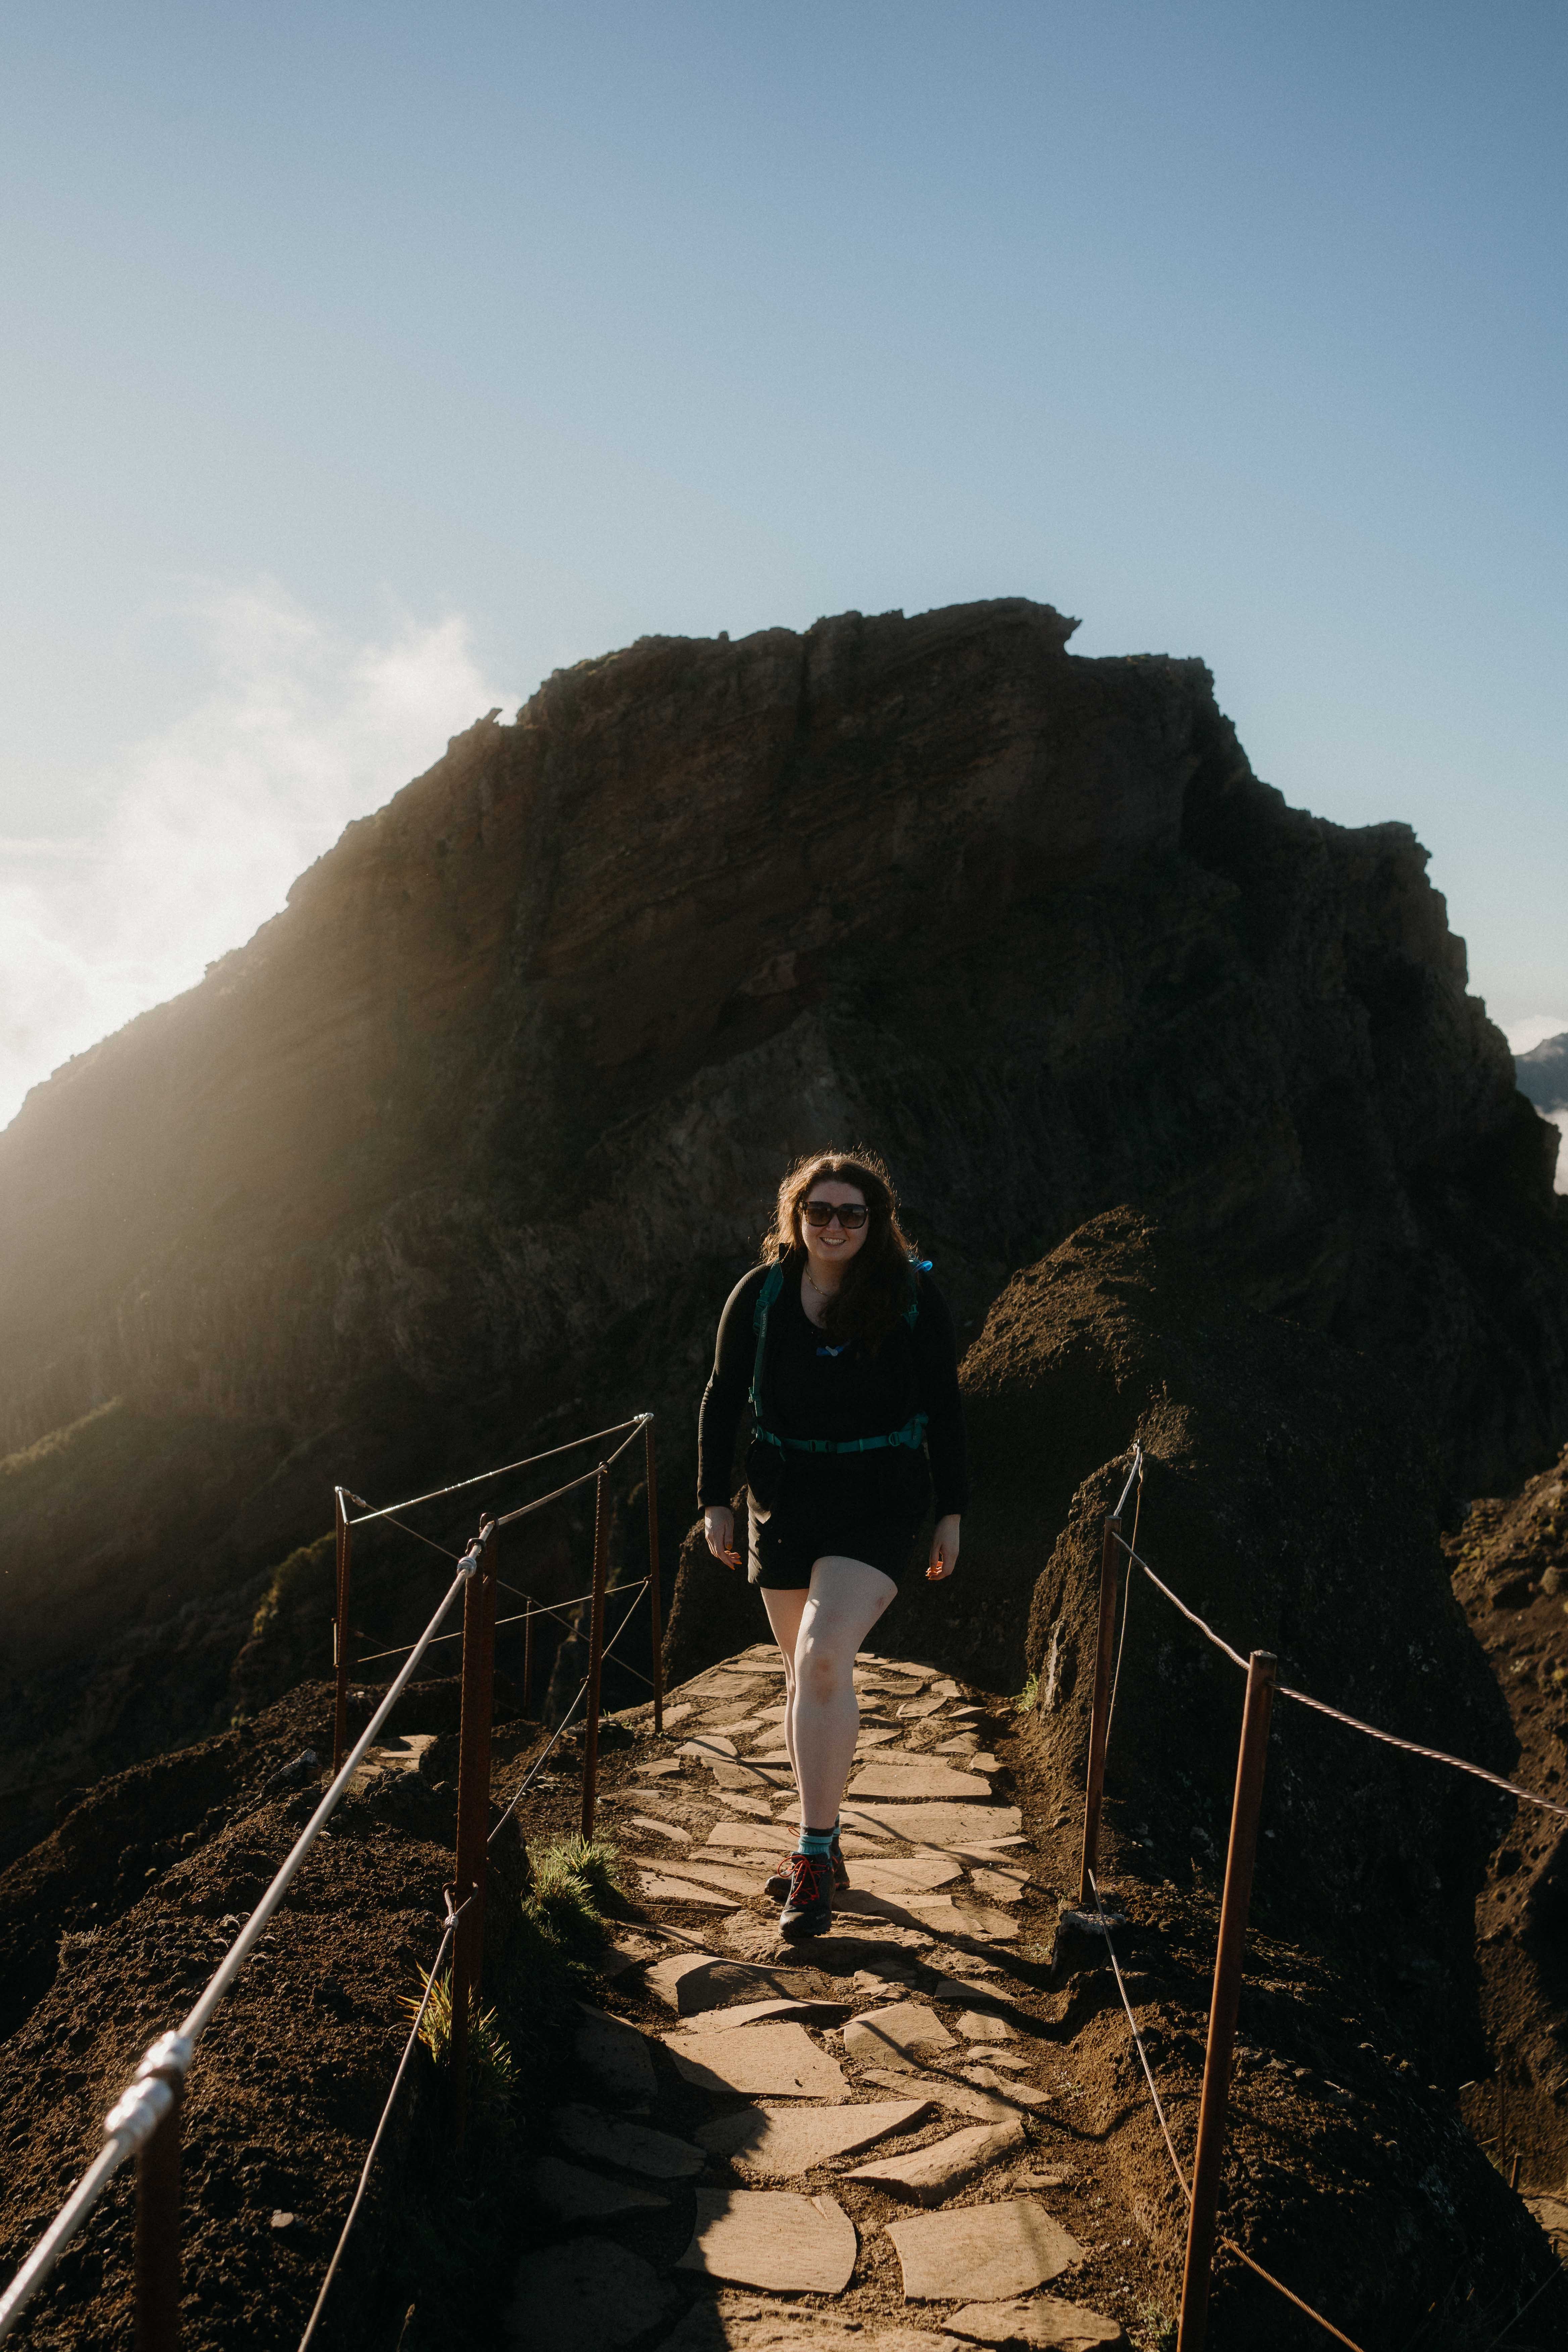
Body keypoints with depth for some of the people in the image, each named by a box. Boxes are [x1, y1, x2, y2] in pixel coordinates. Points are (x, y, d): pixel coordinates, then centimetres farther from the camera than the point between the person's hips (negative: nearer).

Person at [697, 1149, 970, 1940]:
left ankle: (814, 1857, -12)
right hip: (783, 1502, 4)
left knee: (823, 1657, -21)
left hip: (876, 1506, -3)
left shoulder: (913, 1295, -6)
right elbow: (722, 1400, 9)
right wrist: (715, 1502, 6)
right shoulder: (762, 1293, -1)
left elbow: (944, 1408, 2)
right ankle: (822, 1847, 30)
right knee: (806, 1677, 13)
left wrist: (951, 1514, 2)